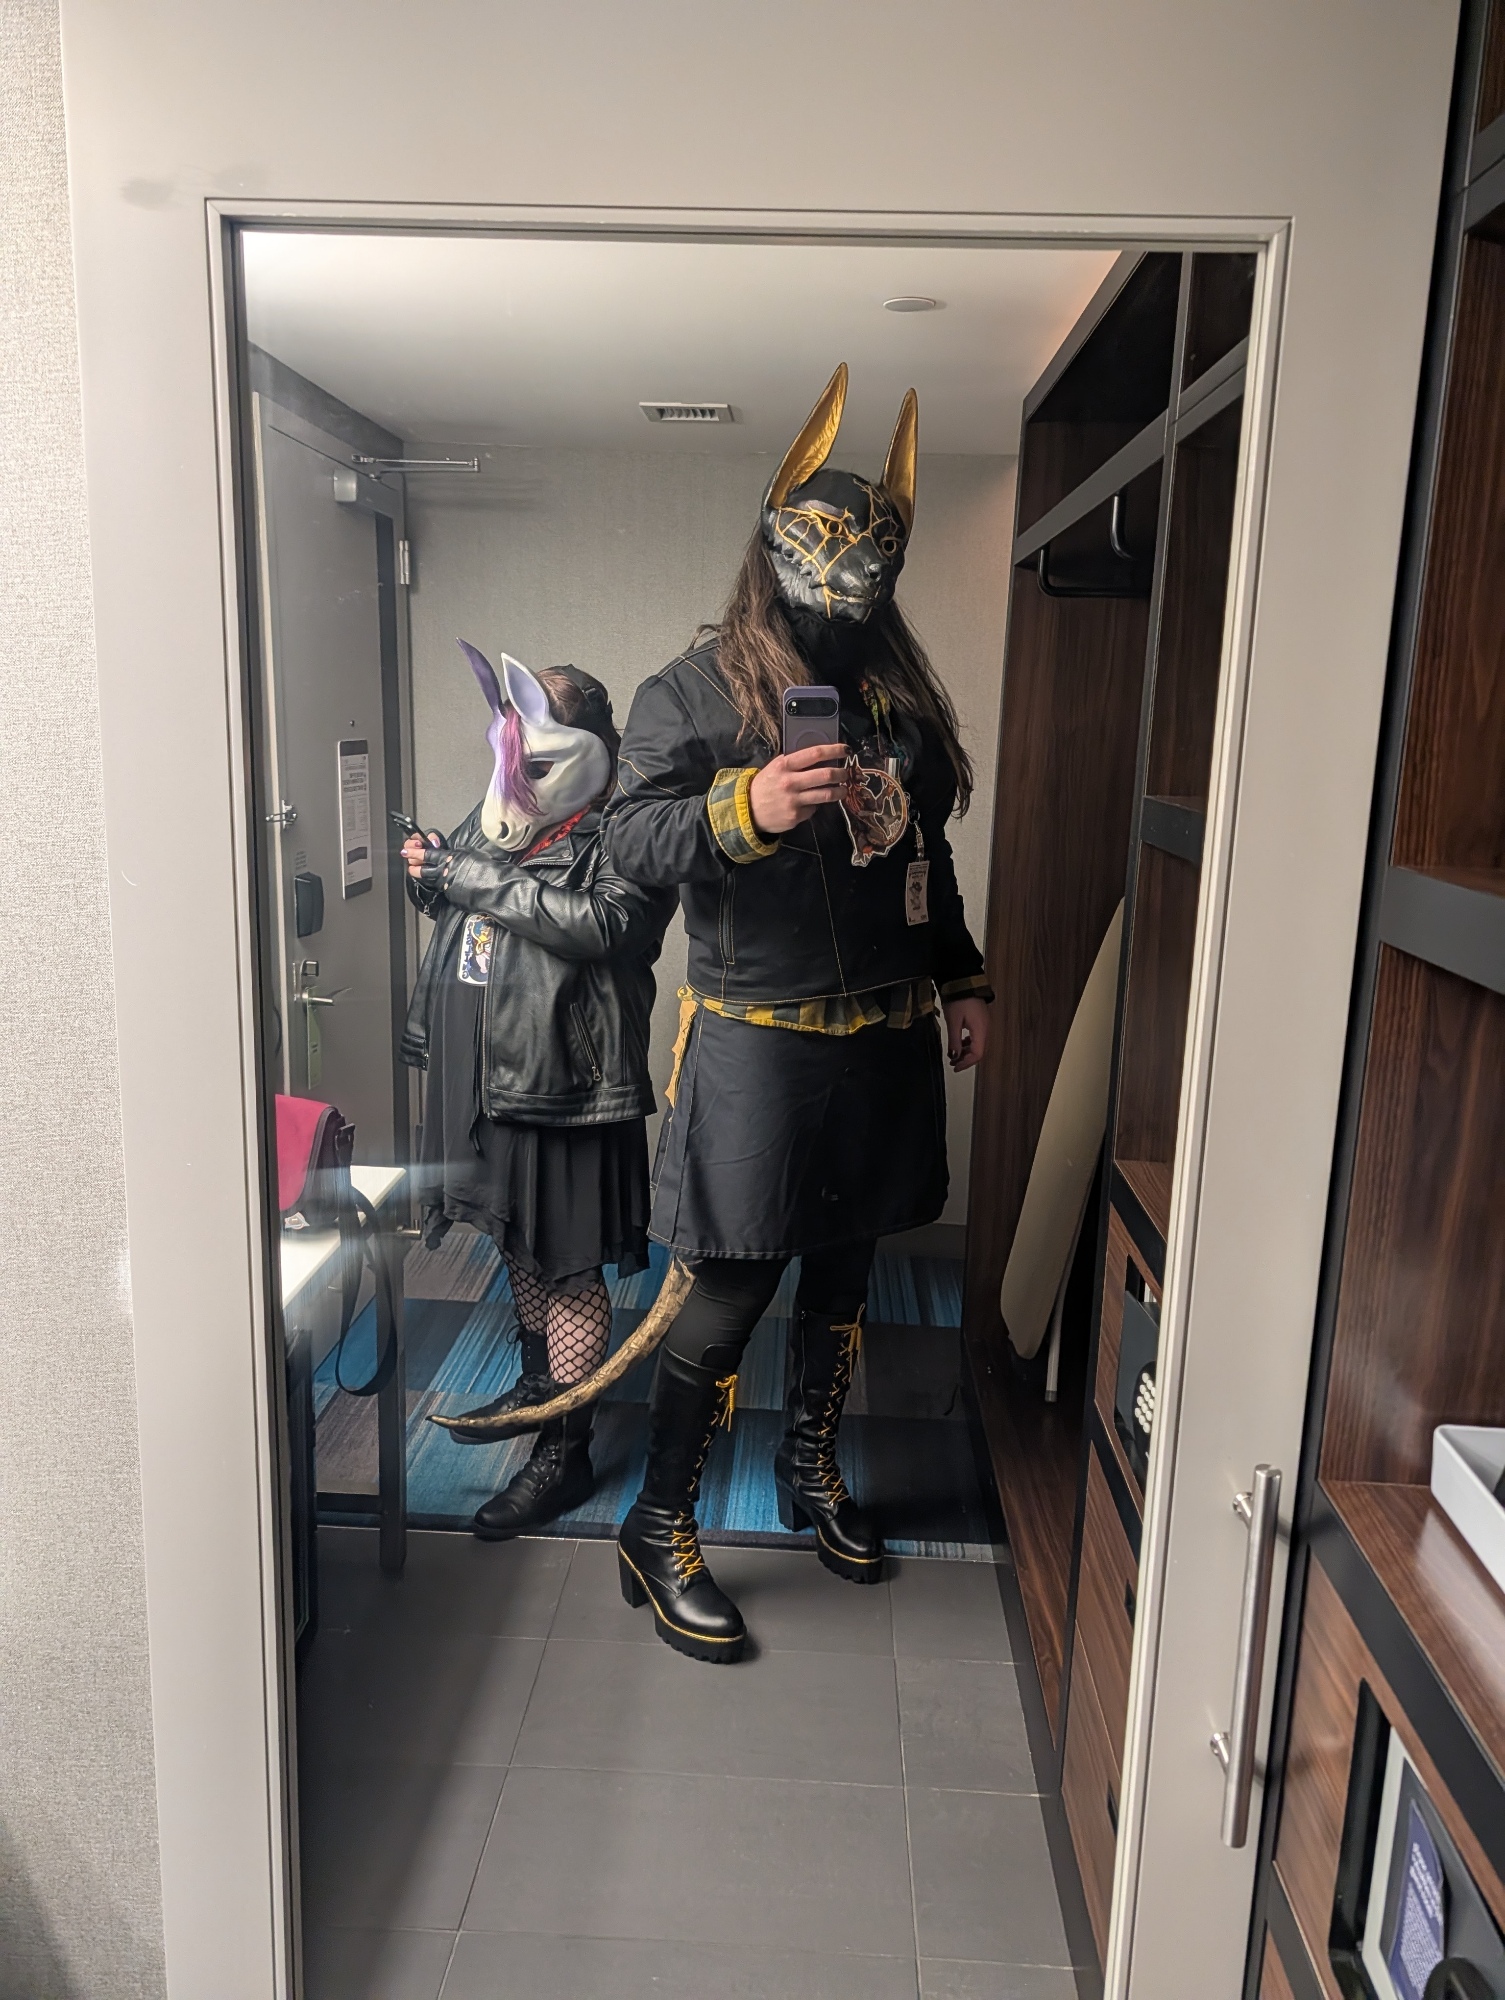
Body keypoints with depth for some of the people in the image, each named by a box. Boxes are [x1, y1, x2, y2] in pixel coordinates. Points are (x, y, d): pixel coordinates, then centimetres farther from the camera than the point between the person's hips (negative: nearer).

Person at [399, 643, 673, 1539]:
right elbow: (458, 931, 22)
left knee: (569, 1267, 2)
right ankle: (537, 1383, 43)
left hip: (568, 1087, -8)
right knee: (518, 1244, 23)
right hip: (489, 1079, 8)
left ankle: (567, 1450, 14)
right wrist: (434, 879, 0)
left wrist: (471, 876, -26)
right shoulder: (492, 822, 10)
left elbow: (601, 922, -32)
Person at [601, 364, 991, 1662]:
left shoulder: (902, 697, 13)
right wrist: (749, 807, -34)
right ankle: (660, 1533, 16)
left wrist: (962, 981, 18)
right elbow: (633, 837, -18)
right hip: (757, 1045, -6)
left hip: (885, 1039, 6)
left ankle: (813, 1470, 39)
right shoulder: (695, 693, -5)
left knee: (844, 1268, 17)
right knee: (733, 1293, -2)